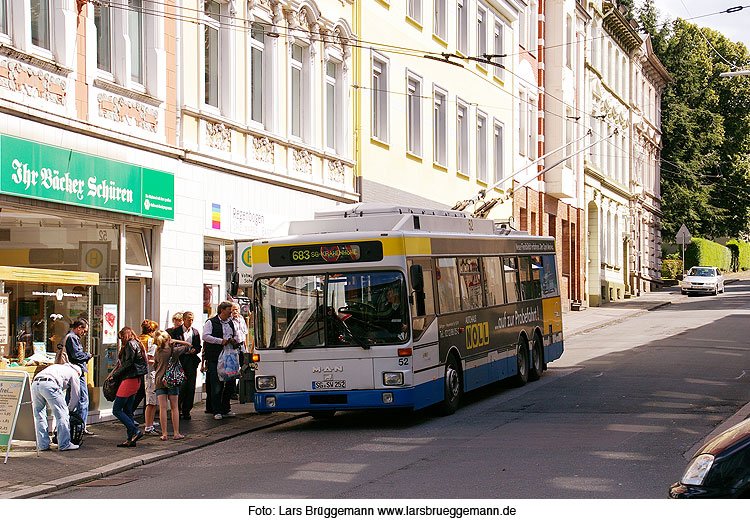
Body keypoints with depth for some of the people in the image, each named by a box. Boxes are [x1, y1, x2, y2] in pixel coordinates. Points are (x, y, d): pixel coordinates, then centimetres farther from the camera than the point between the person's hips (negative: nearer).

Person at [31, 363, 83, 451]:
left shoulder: (61, 367, 40)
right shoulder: (74, 374, 23)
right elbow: (75, 396, 23)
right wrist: (70, 409, 39)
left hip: (35, 384, 6)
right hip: (49, 384, -6)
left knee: (39, 415, 17)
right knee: (62, 415, 3)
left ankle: (43, 445, 18)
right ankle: (64, 444, 4)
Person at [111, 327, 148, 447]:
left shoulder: (130, 344, -8)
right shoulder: (136, 344, 21)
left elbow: (128, 364, -17)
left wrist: (115, 375, -8)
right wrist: (113, 375, 9)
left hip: (130, 379, -10)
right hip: (136, 380, 10)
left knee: (116, 410, -8)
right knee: (127, 411, 9)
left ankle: (135, 431, -14)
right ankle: (131, 439, 6)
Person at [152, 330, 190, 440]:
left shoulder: (157, 353, 1)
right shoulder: (174, 350, -7)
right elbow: (188, 345, 4)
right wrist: (175, 341, 4)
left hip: (160, 381, 2)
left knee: (162, 408, 2)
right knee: (174, 408, 6)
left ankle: (164, 434, 0)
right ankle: (176, 433, 6)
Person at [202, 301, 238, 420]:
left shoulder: (230, 323, 18)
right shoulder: (211, 323, -1)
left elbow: (235, 336, 30)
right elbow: (206, 336, -13)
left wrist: (234, 340, 6)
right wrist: (220, 341, -16)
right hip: (215, 359, -6)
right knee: (216, 386, -5)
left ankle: (225, 409, 18)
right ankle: (217, 411, -1)